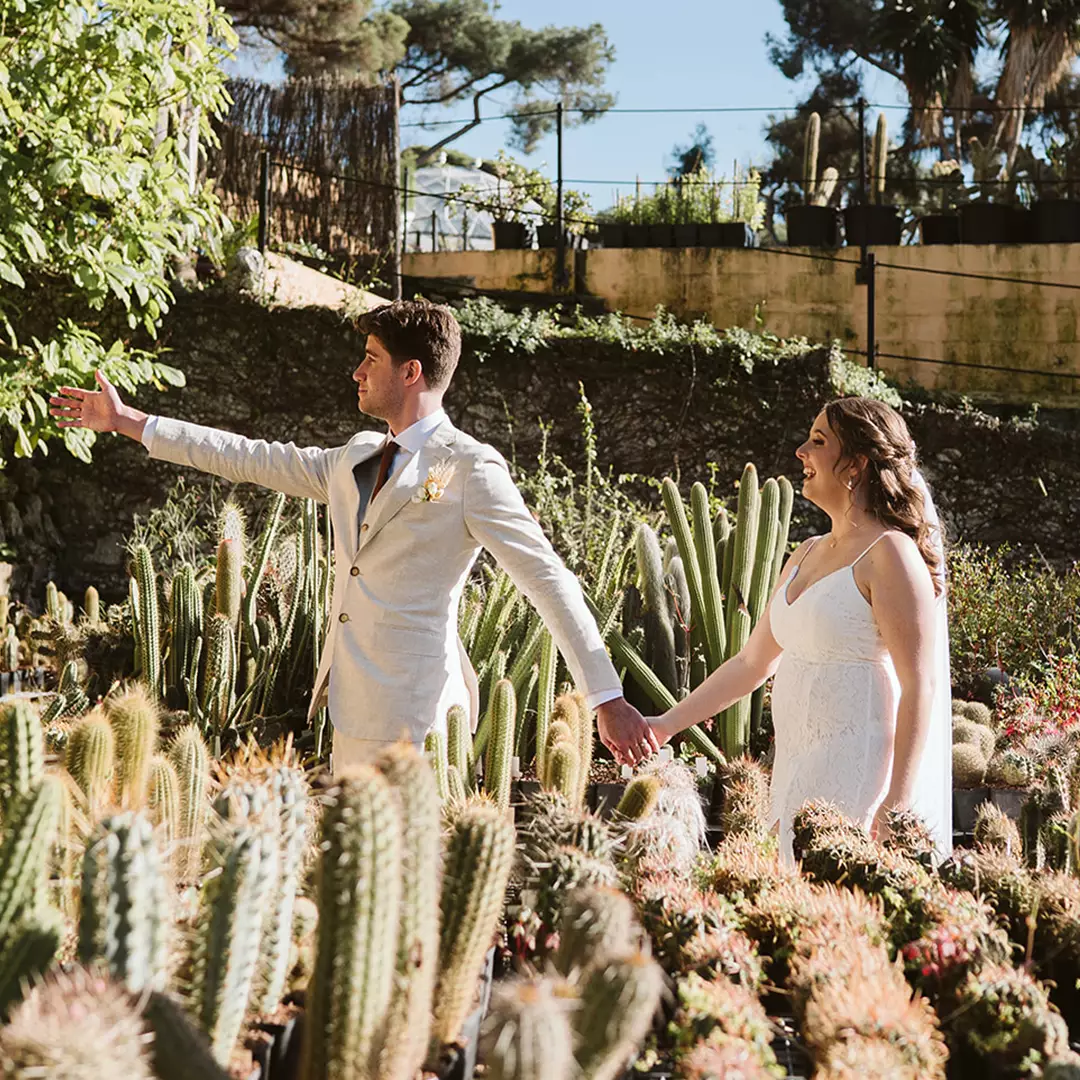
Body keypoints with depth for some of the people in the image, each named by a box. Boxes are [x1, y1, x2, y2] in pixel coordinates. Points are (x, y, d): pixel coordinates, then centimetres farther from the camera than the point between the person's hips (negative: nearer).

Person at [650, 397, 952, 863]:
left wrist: (898, 804, -20)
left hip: (859, 775, -8)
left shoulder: (890, 554, -10)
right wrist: (666, 724, 18)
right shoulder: (807, 555, 16)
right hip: (799, 772, 8)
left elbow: (920, 686, -15)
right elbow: (751, 663, 22)